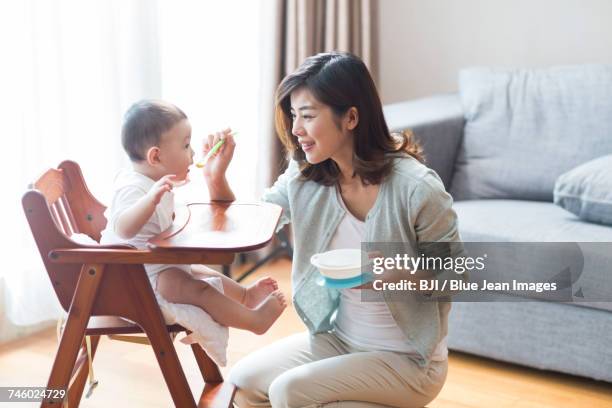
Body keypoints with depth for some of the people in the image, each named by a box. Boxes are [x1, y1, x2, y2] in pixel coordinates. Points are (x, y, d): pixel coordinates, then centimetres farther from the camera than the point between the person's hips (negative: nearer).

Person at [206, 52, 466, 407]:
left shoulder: (415, 188, -23)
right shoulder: (305, 177, -6)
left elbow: (456, 277, -13)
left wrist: (398, 274, -32)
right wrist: (217, 177, -12)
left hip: (408, 358, -6)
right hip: (340, 338, 6)